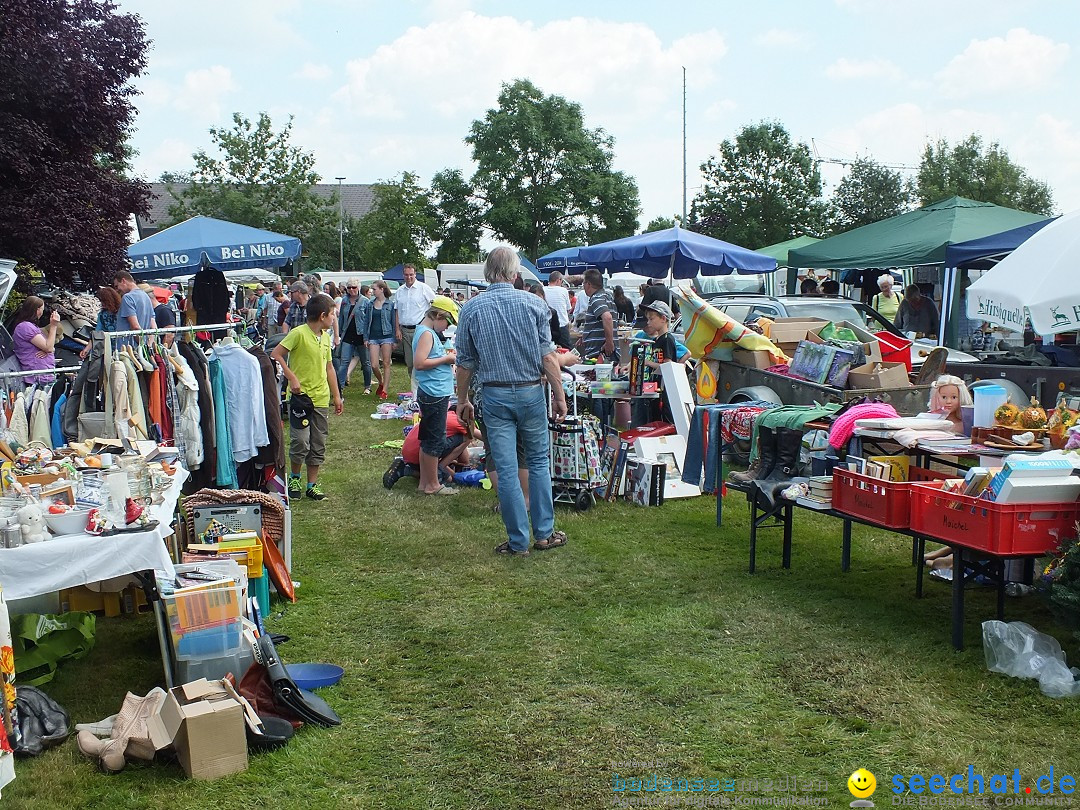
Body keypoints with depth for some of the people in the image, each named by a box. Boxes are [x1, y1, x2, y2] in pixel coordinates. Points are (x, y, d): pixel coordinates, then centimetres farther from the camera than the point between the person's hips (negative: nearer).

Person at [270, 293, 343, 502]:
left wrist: (336, 396, 18)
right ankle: (294, 478, 15)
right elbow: (275, 354, -13)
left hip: (321, 399, 7)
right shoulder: (299, 333, -11)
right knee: (301, 442, -9)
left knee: (318, 446, 9)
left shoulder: (326, 337, 11)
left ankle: (312, 485, 18)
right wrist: (292, 378, -18)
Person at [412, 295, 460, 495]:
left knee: (428, 439, 15)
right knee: (435, 441, -3)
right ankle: (432, 485, 5)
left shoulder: (429, 332, 15)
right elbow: (419, 363, -24)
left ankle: (425, 482, 23)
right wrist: (445, 359, -17)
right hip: (434, 395, -11)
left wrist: (445, 353, 8)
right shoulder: (426, 334, -16)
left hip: (435, 394, 11)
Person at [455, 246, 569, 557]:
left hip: (495, 396, 0)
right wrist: (559, 395, 1)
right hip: (531, 392, 0)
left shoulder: (471, 309, -3)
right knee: (538, 463, 14)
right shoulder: (534, 304, -6)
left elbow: (465, 363, 1)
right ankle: (544, 533, 17)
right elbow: (548, 356, -7)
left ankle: (518, 541, 10)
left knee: (506, 470, 4)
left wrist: (463, 399, 13)